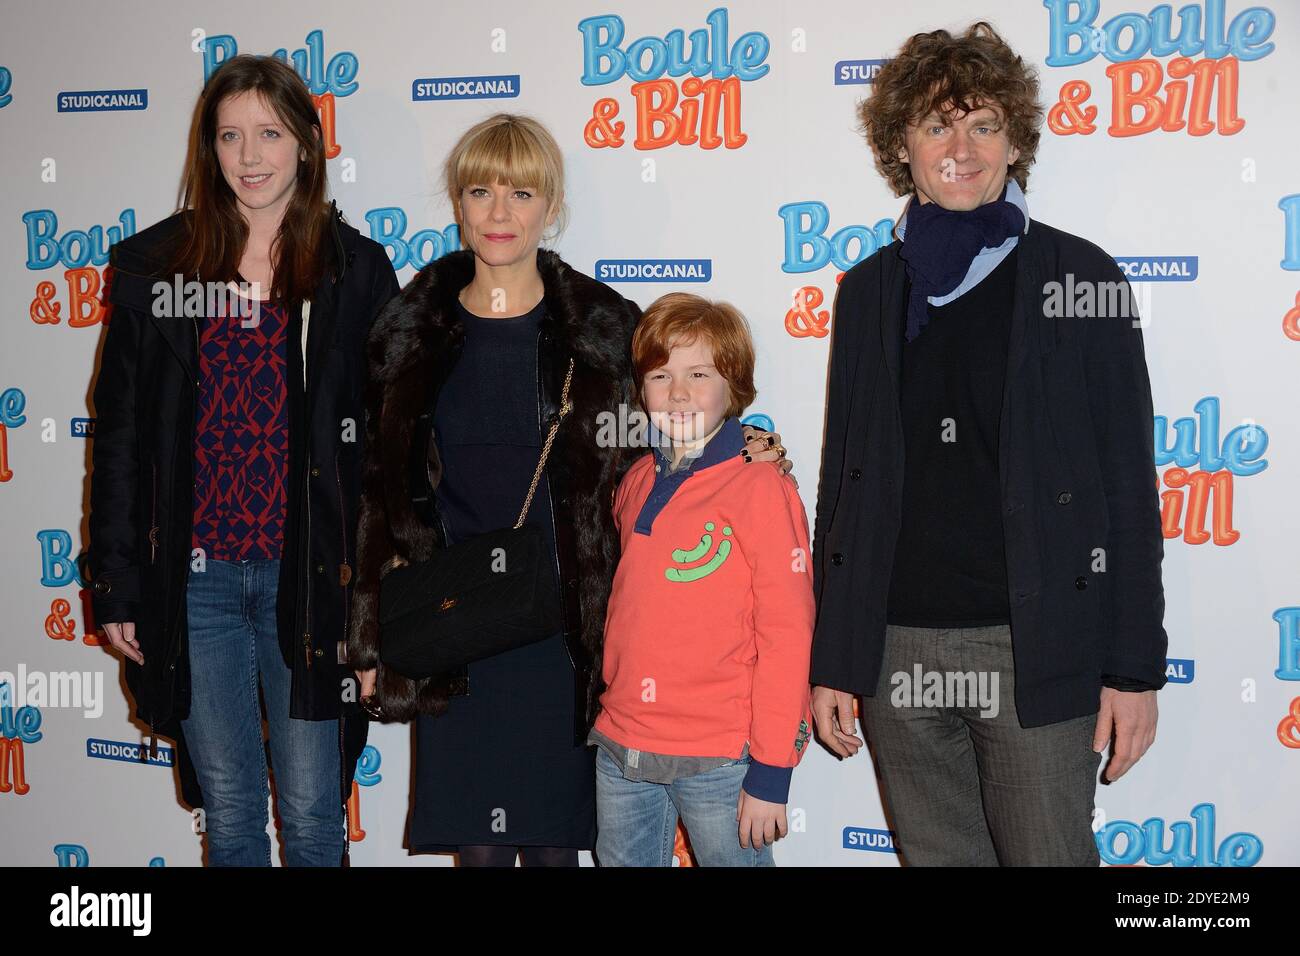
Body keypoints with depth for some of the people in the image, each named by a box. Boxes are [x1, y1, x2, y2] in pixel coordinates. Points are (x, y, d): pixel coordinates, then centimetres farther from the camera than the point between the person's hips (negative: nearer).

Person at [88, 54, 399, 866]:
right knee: (229, 813, 13)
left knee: (313, 814, 8)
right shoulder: (153, 266, 3)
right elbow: (120, 434, 5)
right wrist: (118, 584, 3)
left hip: (309, 576, -1)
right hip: (193, 577, 1)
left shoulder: (355, 271, 0)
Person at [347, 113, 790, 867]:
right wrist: (374, 639, 5)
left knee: (554, 840, 6)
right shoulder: (412, 334, 5)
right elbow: (383, 494, 8)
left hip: (565, 633, -1)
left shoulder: (605, 327, 1)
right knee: (477, 843, 6)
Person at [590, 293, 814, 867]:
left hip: (718, 758, -6)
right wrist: (613, 714, 13)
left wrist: (770, 771, -14)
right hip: (620, 752, 6)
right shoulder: (636, 485, 7)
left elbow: (787, 635, -13)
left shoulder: (760, 488, -12)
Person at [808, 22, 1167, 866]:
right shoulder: (868, 291, 8)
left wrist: (1136, 667, -6)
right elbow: (842, 483, 10)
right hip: (897, 646, 3)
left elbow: (1127, 482, -2)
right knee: (937, 856, 13)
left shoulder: (1078, 277, -1)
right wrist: (830, 662, 7)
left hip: (1037, 649, -3)